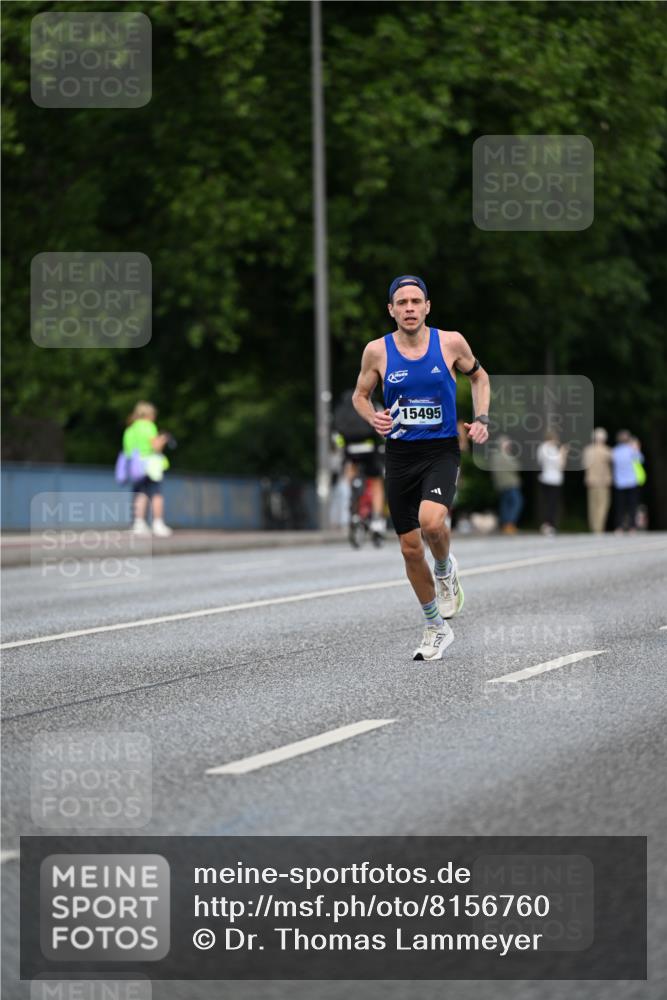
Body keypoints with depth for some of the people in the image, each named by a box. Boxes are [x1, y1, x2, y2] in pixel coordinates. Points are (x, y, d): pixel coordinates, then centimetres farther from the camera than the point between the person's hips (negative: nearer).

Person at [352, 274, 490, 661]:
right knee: (410, 548, 5)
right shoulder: (377, 351, -3)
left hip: (442, 451, -2)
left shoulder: (451, 342, -4)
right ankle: (436, 628, 23)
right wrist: (373, 417, -8)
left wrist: (482, 419, 2)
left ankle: (445, 569, 5)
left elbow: (479, 376, 15)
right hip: (400, 454, 2)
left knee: (431, 520, -30)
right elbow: (360, 394, 13)